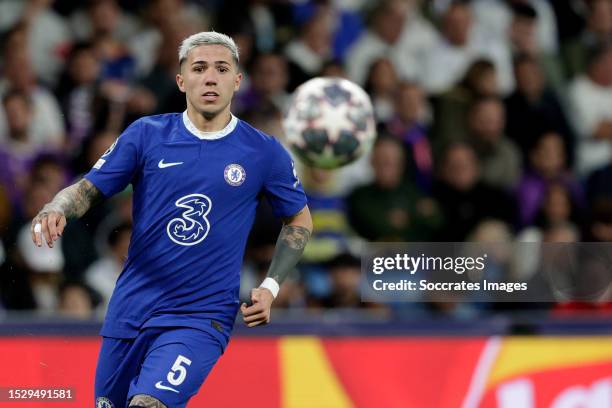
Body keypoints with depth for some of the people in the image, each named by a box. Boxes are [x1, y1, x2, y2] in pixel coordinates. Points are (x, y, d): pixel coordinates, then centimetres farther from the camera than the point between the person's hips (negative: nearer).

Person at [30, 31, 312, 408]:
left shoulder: (264, 152, 0)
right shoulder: (147, 134, 2)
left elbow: (300, 220, 14)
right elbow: (89, 189, 4)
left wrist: (270, 288, 2)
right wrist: (57, 210, -19)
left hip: (201, 317, -3)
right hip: (130, 313, 3)